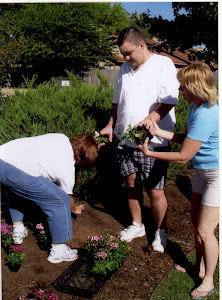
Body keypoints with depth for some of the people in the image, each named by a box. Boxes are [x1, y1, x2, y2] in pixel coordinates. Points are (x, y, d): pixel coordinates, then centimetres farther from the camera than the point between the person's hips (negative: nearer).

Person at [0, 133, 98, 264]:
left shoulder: (62, 138, 15)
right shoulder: (67, 169, 0)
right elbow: (68, 197, 18)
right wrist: (75, 209, 39)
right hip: (14, 170, -9)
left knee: (15, 188, 41)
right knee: (61, 201, 0)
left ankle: (18, 229, 45)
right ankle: (58, 250, 12)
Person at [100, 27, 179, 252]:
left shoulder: (163, 64, -4)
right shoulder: (125, 68, 14)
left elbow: (169, 101, -13)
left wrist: (148, 120, -27)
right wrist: (111, 125, 15)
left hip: (152, 141, -5)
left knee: (155, 191, -1)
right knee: (131, 183, 13)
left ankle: (161, 231, 22)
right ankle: (137, 225, 32)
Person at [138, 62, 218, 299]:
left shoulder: (205, 116, -30)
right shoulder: (196, 107, 0)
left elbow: (183, 156, -26)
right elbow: (187, 138, 9)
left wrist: (149, 153, -15)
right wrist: (159, 132, -1)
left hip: (216, 175, -10)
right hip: (204, 171, 10)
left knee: (205, 229, 0)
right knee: (196, 220, 18)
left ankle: (208, 281, 21)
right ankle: (199, 267, 38)